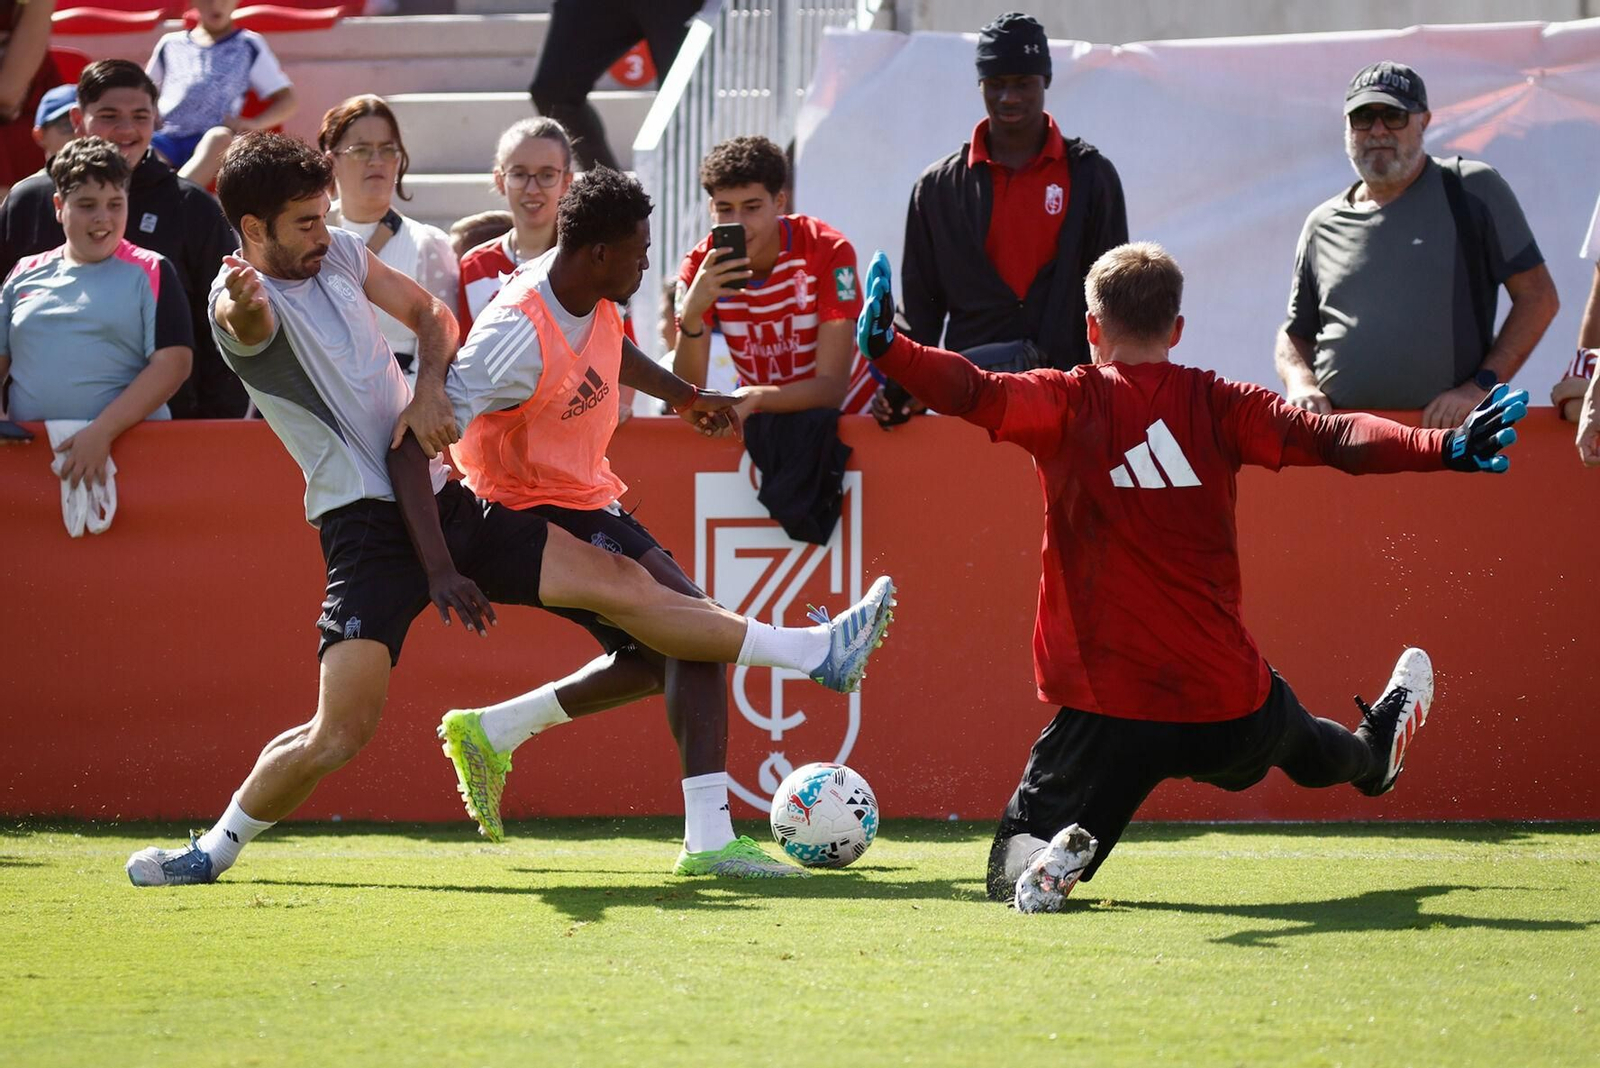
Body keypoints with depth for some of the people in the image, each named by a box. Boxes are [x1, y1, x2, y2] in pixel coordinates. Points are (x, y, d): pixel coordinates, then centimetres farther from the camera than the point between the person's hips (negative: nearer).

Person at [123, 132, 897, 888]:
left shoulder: (339, 253, 9)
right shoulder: (244, 298, -13)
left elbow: (431, 313, 21)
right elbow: (250, 320, -38)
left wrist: (429, 389, 0)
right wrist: (244, 302, -63)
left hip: (443, 500, 6)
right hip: (368, 524, -6)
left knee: (621, 585, 1)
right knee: (339, 735, -16)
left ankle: (816, 654, 4)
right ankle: (214, 849, 5)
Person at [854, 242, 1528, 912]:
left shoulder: (1067, 404, -4)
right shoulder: (1217, 405, 0)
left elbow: (979, 394, -22)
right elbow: (1328, 436, -11)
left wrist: (888, 350, -31)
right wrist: (1447, 448, -16)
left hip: (1107, 711, -3)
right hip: (1226, 702, 3)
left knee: (1016, 867, 7)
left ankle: (1047, 861, -25)